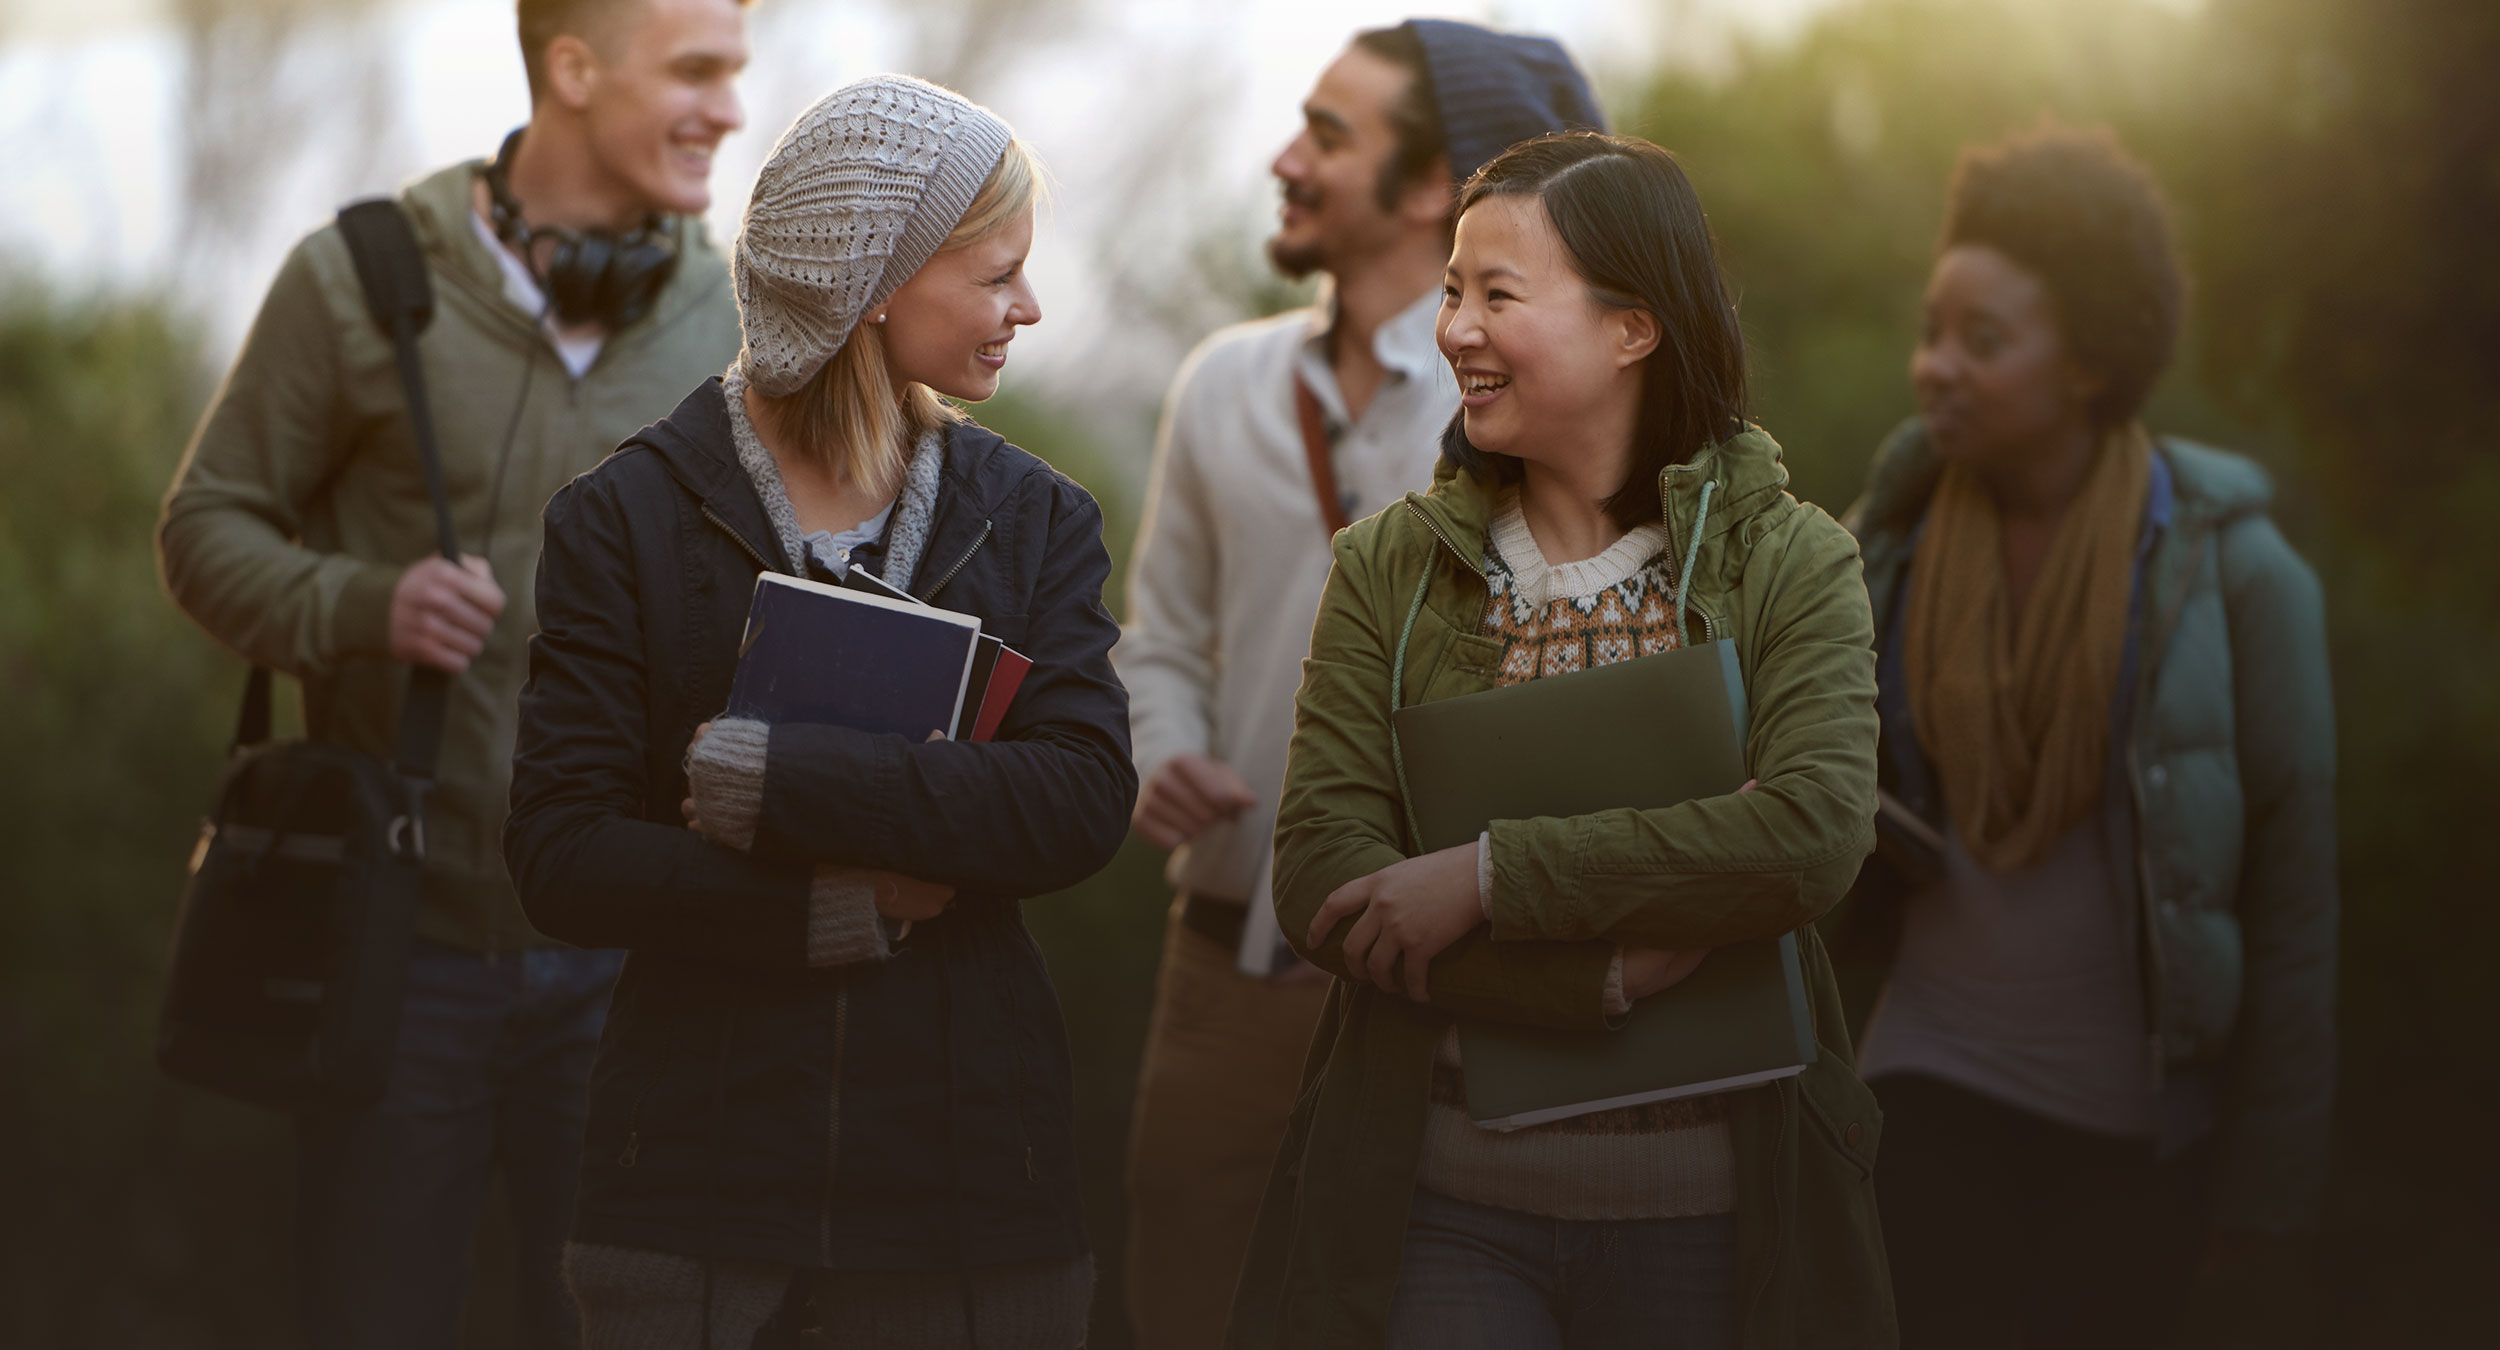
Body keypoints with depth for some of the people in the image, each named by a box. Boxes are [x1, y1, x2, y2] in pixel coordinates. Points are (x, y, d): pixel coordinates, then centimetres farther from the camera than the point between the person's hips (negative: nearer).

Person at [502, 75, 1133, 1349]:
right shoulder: (629, 516, -1)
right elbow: (562, 855, -7)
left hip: (962, 1159, 2)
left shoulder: (1034, 519, 6)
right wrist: (830, 910, -17)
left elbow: (1085, 799, -10)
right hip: (695, 1161, -2)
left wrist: (776, 779, -17)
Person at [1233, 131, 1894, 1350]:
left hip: (1708, 1210, -1)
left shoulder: (1788, 564, 0)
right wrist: (1610, 977, -19)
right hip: (1442, 1205, 1)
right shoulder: (1390, 571, 4)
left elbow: (1815, 834, -18)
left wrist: (1489, 875, -18)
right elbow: (1319, 878, -7)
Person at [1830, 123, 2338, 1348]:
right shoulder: (1896, 533, -2)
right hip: (1941, 1067, 2)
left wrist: (2270, 1173, -6)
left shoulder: (2228, 570, -11)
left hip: (2143, 1118, -2)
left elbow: (2293, 888, -7)